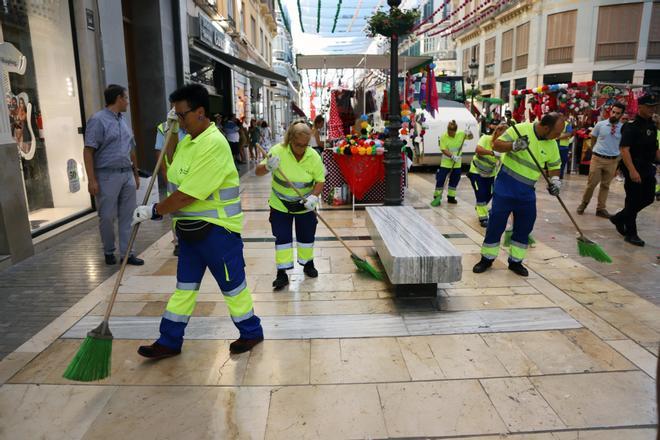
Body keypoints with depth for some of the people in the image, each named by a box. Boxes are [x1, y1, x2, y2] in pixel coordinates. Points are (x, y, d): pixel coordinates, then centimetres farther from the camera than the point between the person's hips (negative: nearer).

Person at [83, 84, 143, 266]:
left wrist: (136, 174, 20)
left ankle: (127, 252, 12)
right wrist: (92, 180, -17)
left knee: (127, 216, 6)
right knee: (107, 217, 2)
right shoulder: (98, 120, -8)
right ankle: (109, 252, 19)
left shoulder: (123, 120, 16)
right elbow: (88, 151, -12)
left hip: (127, 175, 7)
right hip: (107, 176, -7)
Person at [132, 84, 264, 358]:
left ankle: (251, 332, 26)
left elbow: (188, 194, -25)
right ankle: (170, 341, 28)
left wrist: (154, 211, -13)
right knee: (184, 285, 16)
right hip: (190, 227, 9)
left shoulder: (214, 143, -22)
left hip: (216, 229, -9)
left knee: (232, 284, 6)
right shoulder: (189, 140, 8)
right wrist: (171, 132, 14)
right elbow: (173, 165, 27)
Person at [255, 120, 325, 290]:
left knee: (307, 236, 14)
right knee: (282, 238, 2)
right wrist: (268, 167, -38)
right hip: (280, 205, -1)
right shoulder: (278, 151, -18)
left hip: (305, 205, 1)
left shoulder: (314, 156, -14)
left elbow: (320, 180, -9)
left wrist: (314, 196, -27)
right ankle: (282, 273, 12)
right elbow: (258, 172, -16)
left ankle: (308, 264, 37)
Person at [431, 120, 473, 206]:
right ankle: (437, 197, 7)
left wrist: (469, 133, -13)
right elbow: (443, 149, -17)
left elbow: (470, 137, 10)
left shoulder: (461, 134, -4)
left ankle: (451, 197, 26)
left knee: (454, 181, 12)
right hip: (445, 163, -4)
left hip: (457, 164, 4)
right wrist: (452, 156, -28)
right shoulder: (443, 137, -14)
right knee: (440, 179, -5)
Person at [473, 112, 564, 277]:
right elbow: (496, 144, -13)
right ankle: (487, 258, 15)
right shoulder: (521, 129, -12)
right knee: (496, 222, 1)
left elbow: (554, 166, 15)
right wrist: (514, 146, -30)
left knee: (524, 226, 8)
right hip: (506, 184, -5)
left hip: (527, 190, 5)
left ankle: (515, 261, 23)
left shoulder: (552, 144, 3)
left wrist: (555, 180, -5)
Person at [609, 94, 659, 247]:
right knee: (633, 200, -1)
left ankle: (619, 218, 28)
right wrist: (632, 171, -27)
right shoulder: (631, 126, -13)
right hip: (634, 168, -8)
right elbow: (624, 149, -21)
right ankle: (630, 233, 10)